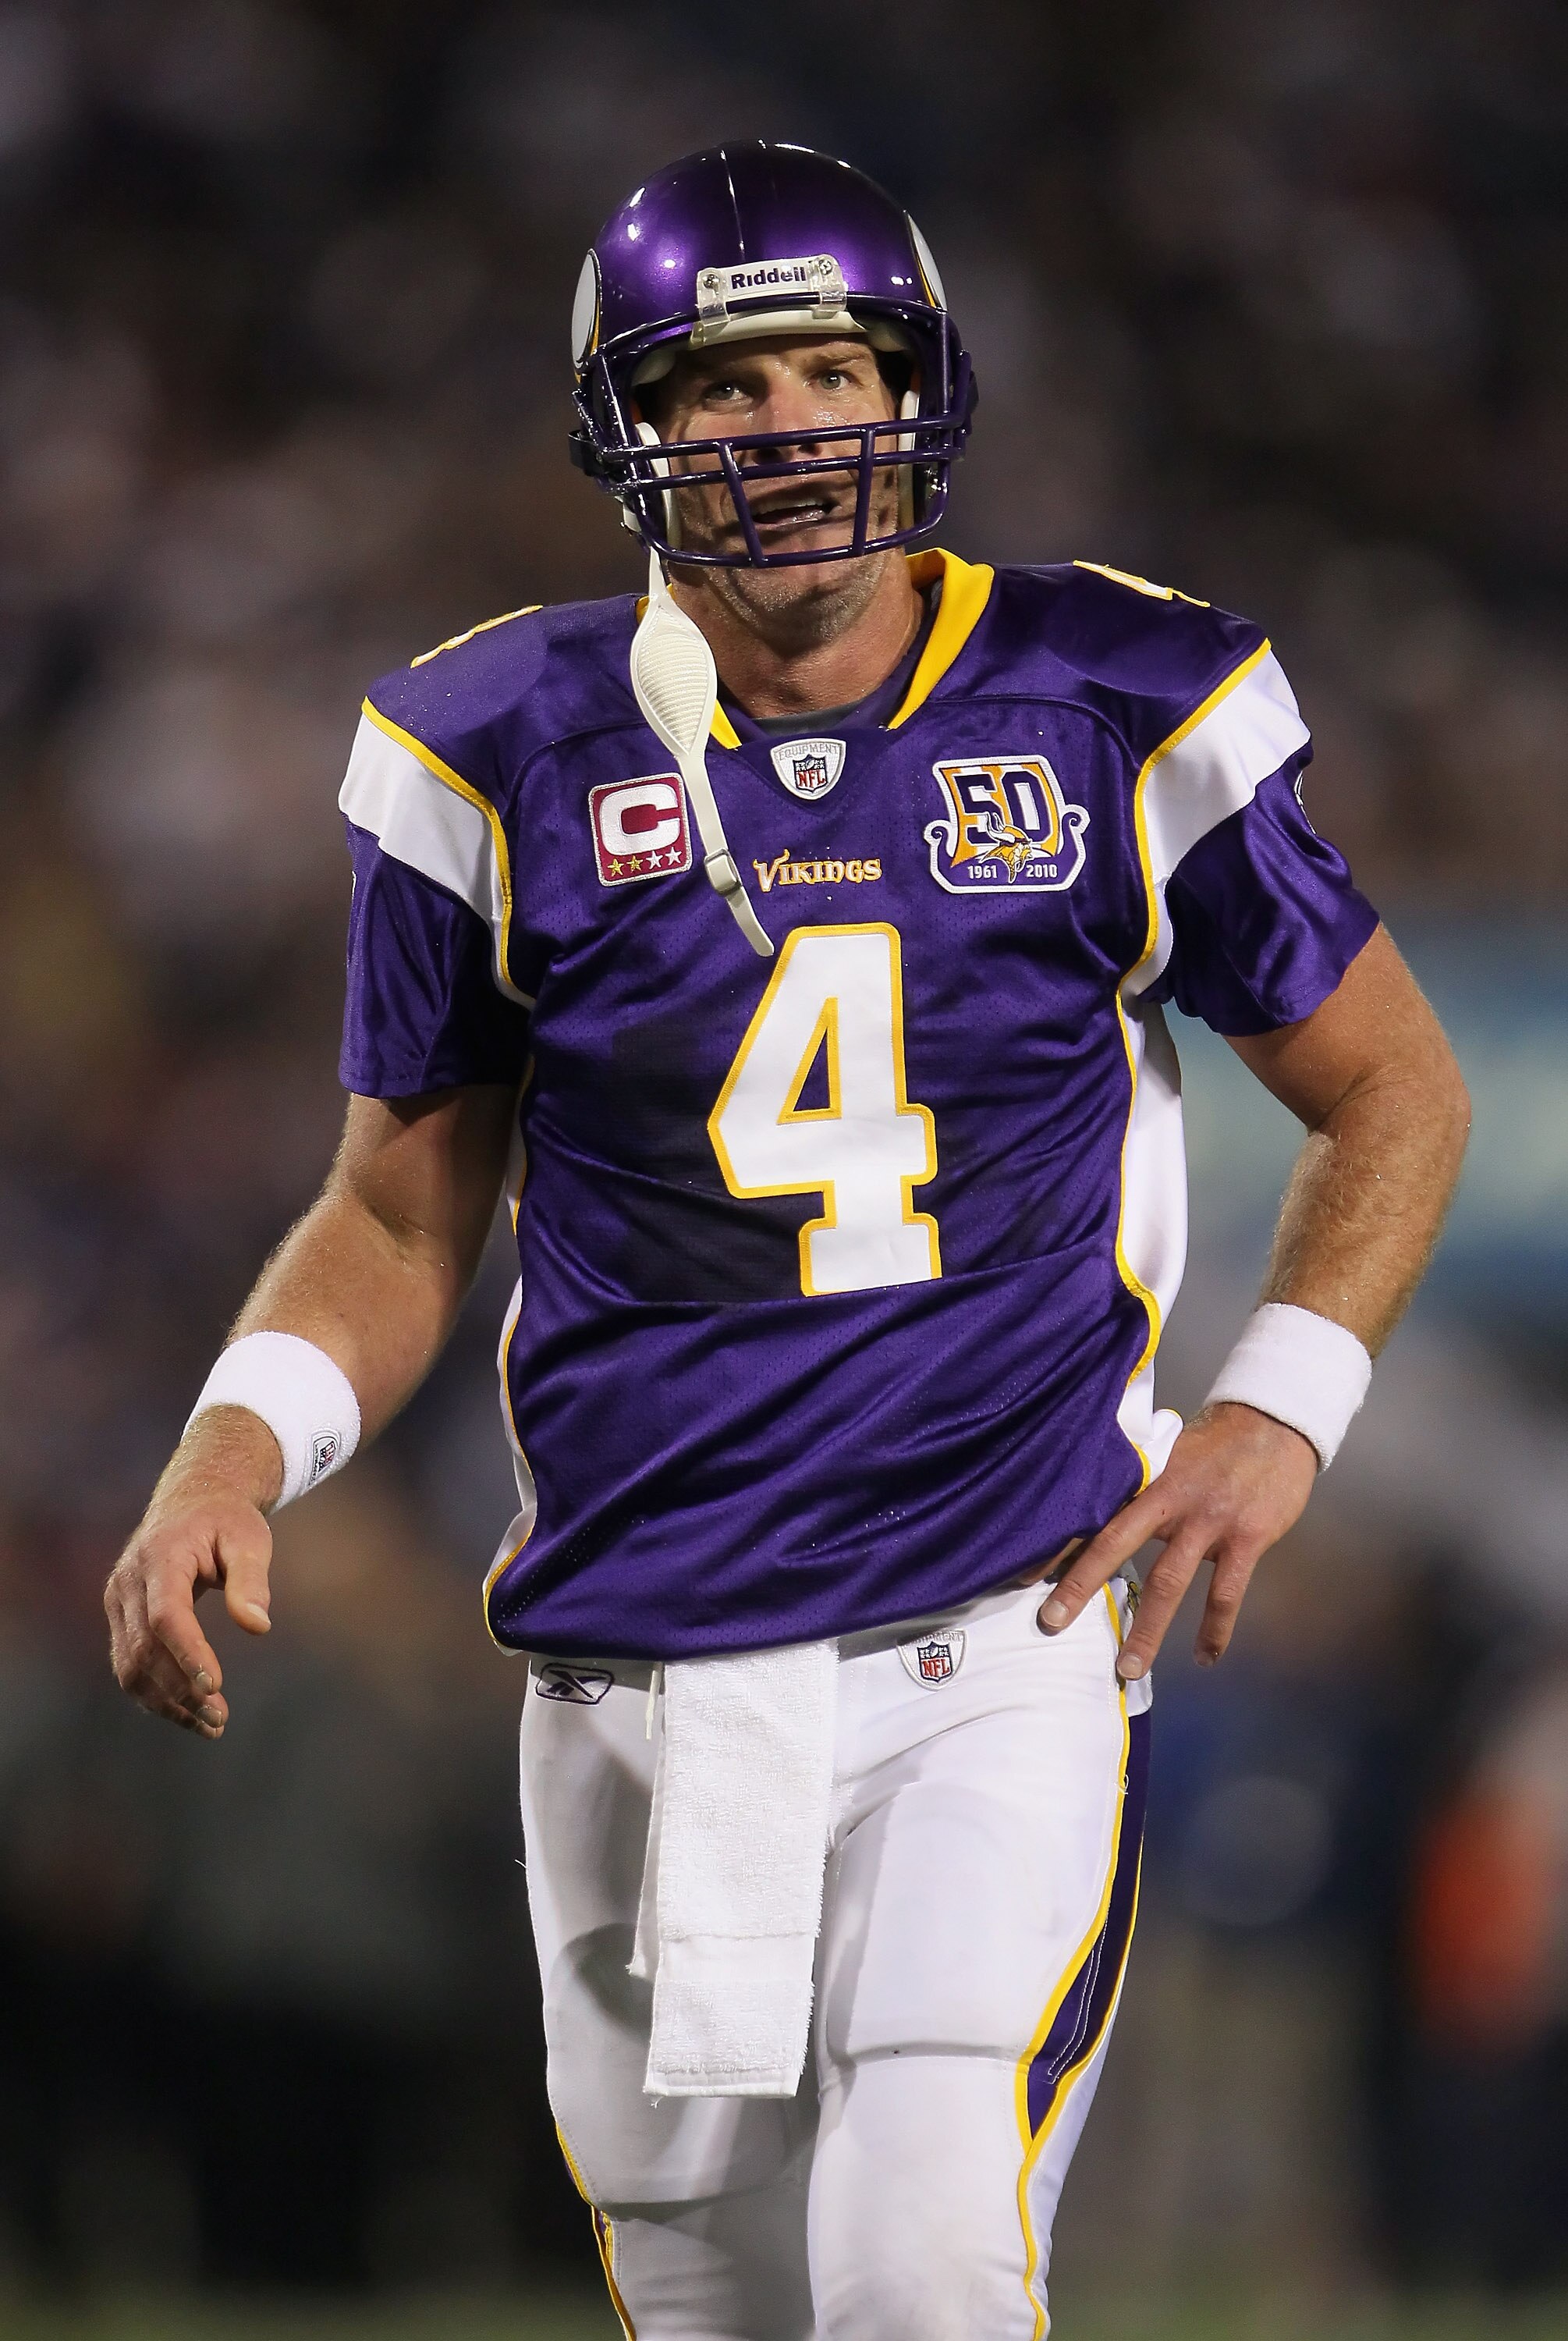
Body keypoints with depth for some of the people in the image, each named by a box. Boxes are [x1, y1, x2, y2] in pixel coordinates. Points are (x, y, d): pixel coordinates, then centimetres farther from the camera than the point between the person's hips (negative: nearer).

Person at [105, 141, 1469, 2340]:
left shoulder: (1113, 718, 0)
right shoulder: (507, 760, 2)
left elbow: (1391, 1093, 11)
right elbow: (405, 1213, 12)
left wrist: (1279, 1407, -5)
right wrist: (240, 1444, -7)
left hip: (1009, 1639, -2)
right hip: (649, 1675, 2)